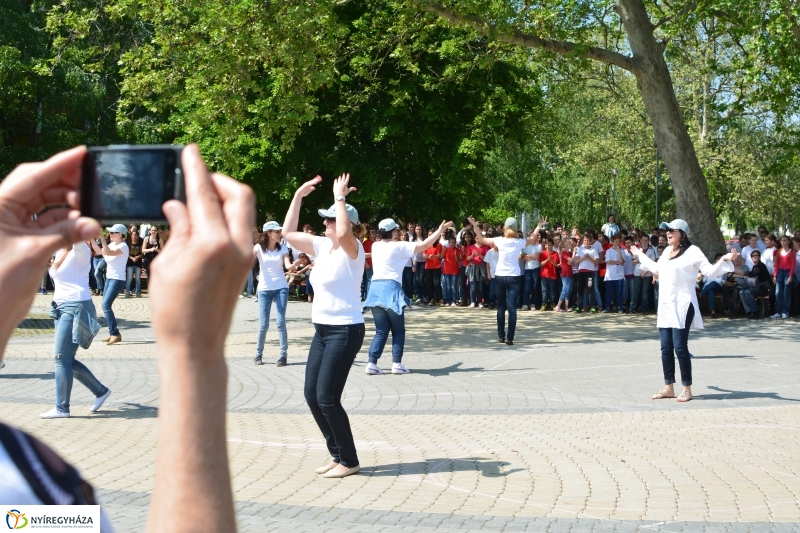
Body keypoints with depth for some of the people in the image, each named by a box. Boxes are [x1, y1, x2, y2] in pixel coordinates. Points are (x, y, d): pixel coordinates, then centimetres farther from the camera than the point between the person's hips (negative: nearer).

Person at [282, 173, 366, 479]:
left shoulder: (353, 249, -12)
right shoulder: (322, 246, 9)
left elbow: (343, 234, -35)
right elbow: (289, 234, 11)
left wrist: (340, 198, -24)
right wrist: (299, 196, 6)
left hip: (345, 330, -8)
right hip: (322, 330, 9)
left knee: (327, 398, -8)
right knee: (311, 395, 8)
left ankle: (349, 461, 6)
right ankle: (337, 454, 21)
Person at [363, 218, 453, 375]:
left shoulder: (375, 246, 12)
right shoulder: (398, 246, -4)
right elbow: (425, 245, -3)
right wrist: (440, 230, 4)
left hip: (376, 288, 5)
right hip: (391, 288, -5)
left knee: (381, 331, 9)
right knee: (398, 331, 7)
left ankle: (372, 363, -2)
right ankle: (396, 363, 0)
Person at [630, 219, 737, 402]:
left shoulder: (692, 251, -8)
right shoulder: (666, 251, 15)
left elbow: (711, 271, -12)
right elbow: (657, 269, 33)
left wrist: (724, 260, -29)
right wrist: (640, 255, 42)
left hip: (682, 306, -7)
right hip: (665, 306, 8)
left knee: (680, 347, -9)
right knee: (666, 348, 8)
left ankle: (687, 389, 1)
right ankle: (668, 387, 15)